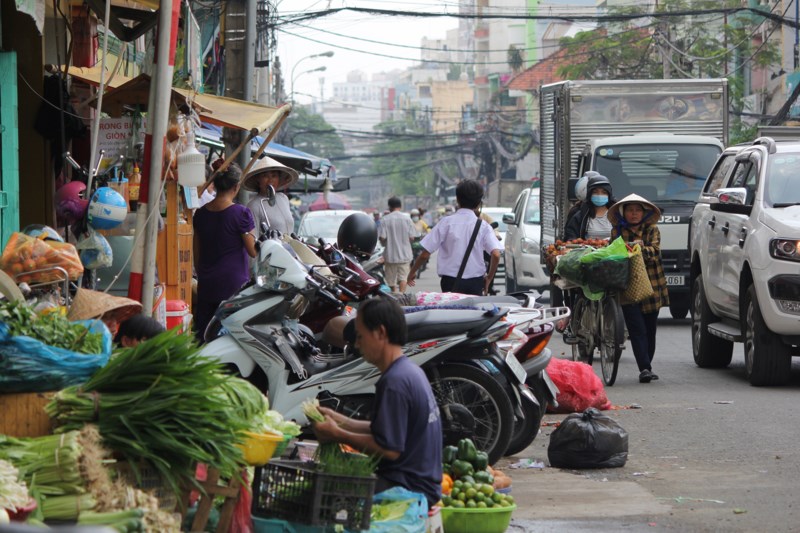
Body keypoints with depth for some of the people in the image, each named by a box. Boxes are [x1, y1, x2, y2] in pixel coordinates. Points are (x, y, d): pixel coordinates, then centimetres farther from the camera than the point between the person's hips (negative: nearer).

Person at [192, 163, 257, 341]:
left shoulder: (201, 213, 6)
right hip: (234, 285, -5)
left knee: (202, 335, 6)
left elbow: (196, 253, 13)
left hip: (206, 286, 5)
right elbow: (253, 251, -5)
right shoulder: (240, 213, -11)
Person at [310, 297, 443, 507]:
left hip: (409, 490, -10)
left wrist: (338, 435, -11)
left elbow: (389, 449, -21)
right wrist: (338, 420, 14)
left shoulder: (395, 382, -19)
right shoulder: (412, 371, 13)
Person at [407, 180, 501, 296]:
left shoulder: (446, 222, -3)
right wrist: (489, 278, 4)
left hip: (451, 282, -1)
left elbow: (425, 254, -4)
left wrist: (412, 272, 12)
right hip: (475, 282, 1)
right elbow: (496, 255, -11)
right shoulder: (483, 226, 0)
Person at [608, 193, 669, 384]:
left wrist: (642, 249, -30)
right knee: (637, 328, -12)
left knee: (650, 328, 6)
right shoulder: (617, 231, 8)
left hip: (652, 286, 1)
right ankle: (644, 368, -18)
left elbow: (655, 250, -10)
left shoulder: (652, 230, 6)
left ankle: (646, 367, 18)